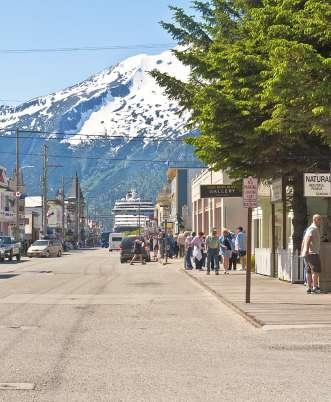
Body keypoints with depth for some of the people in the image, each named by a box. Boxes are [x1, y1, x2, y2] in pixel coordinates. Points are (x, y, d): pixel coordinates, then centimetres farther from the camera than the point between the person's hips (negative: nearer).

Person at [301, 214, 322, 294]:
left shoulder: (309, 229, 21)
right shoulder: (313, 228, -10)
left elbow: (304, 240, 25)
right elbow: (308, 239, -24)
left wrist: (302, 251, 29)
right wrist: (307, 250, -32)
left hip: (308, 254, 10)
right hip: (313, 253, -10)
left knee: (309, 271, 7)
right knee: (316, 270, -12)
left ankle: (309, 288, 6)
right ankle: (315, 287, -17)